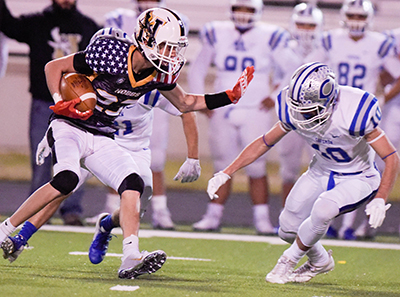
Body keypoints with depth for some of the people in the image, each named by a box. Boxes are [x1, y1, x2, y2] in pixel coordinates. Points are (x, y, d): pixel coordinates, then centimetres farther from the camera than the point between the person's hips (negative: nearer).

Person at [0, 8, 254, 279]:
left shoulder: (158, 74, -2)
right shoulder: (113, 55, -22)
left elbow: (185, 104, 17)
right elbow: (54, 67, -11)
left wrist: (230, 97, 7)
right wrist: (60, 104, -24)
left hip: (101, 139, 7)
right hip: (69, 126, -7)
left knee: (134, 186, -13)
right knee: (66, 180, -31)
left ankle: (131, 259, -5)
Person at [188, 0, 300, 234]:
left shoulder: (268, 39, -5)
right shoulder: (217, 35, 3)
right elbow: (197, 71, 14)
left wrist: (277, 98, -2)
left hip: (255, 113, -2)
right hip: (223, 113, 2)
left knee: (256, 168, -5)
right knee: (223, 168, 5)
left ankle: (262, 219, 1)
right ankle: (214, 216, 12)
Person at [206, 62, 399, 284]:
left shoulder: (353, 113, -33)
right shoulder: (294, 114, -18)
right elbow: (264, 142, -1)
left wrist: (380, 200, -34)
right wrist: (226, 173, -5)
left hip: (357, 179, -5)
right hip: (321, 173, 6)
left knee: (323, 210, -32)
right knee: (288, 230, 3)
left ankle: (289, 261, -6)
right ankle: (320, 262, 35)